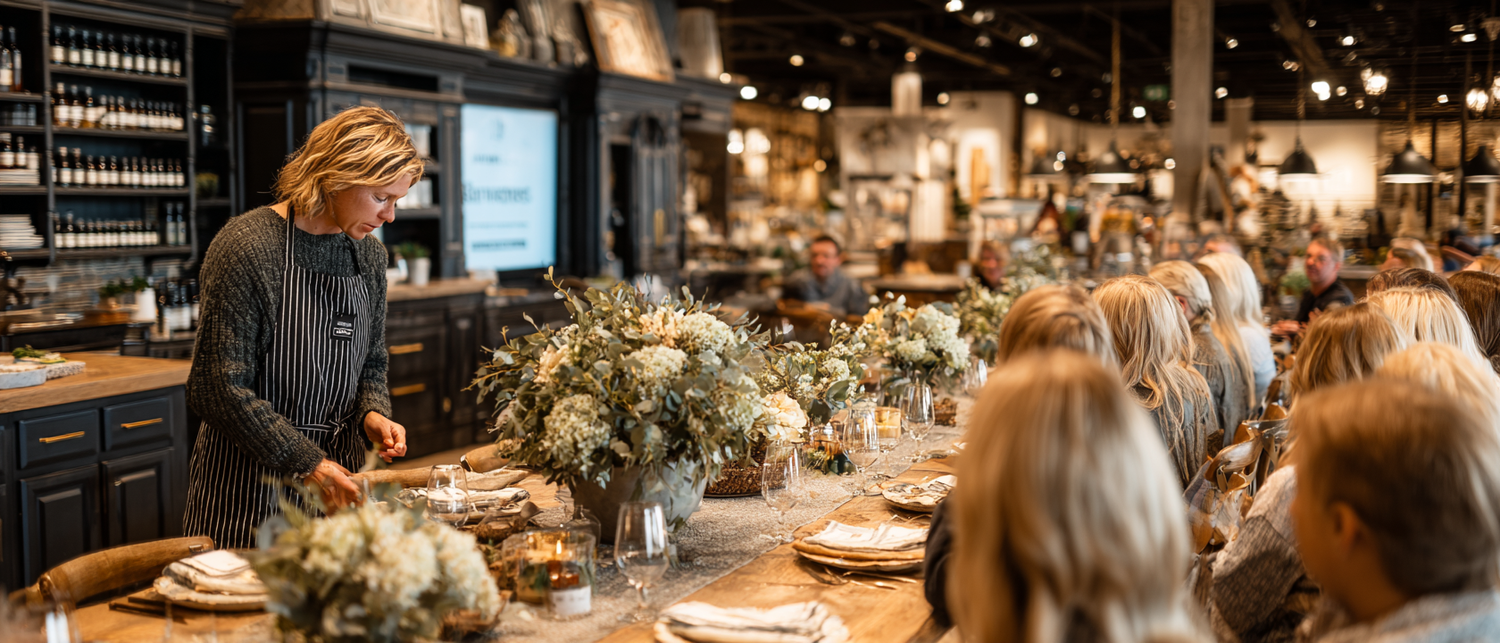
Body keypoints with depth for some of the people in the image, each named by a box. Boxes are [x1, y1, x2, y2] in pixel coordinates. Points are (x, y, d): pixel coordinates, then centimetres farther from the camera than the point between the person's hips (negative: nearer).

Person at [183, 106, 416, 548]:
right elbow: (219, 390, -18)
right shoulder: (248, 247, -17)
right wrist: (306, 464, -22)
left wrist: (372, 413, -5)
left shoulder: (369, 254, 5)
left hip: (334, 472, 6)